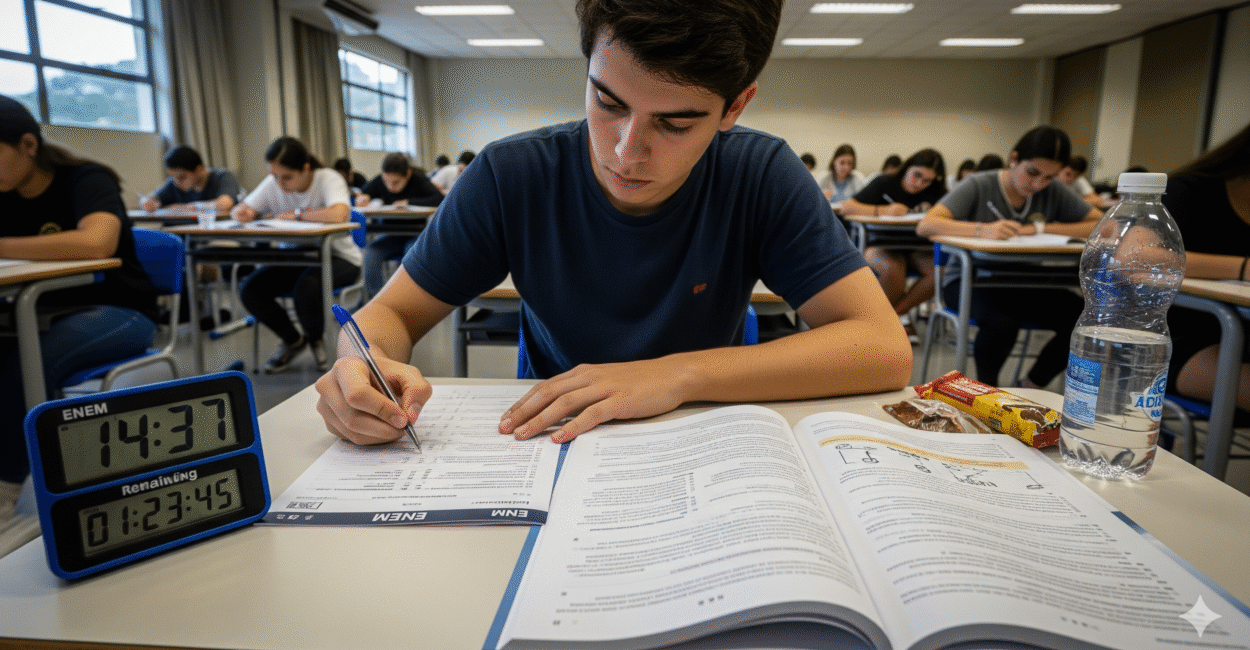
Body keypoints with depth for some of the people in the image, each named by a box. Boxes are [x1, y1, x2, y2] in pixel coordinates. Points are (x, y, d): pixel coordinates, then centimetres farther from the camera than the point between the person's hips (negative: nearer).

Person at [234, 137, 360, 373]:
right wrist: (243, 213, -19)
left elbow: (339, 215, -39)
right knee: (250, 290, -16)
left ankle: (316, 340, -1)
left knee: (307, 286, -35)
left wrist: (297, 214, -24)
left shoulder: (329, 179, -19)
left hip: (338, 258, -6)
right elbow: (241, 211, 7)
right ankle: (293, 340, 12)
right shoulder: (273, 184, -2)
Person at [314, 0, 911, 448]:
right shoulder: (510, 177, -11)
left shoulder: (761, 176, -12)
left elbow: (885, 348, -18)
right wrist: (369, 363, -26)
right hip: (551, 445, 1)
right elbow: (393, 312, -2)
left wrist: (678, 373, -27)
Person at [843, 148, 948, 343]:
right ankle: (902, 317, -7)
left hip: (915, 250, 3)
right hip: (881, 247, -3)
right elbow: (847, 206, -14)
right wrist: (883, 210, -27)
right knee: (892, 268, -38)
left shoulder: (934, 194, 6)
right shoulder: (885, 184, -4)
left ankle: (892, 314, -11)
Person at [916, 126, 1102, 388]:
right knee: (1002, 322, -36)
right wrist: (983, 229, -37)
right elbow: (925, 225, -21)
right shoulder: (979, 186, -8)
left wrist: (1041, 228, -14)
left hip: (1024, 284, 5)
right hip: (969, 280, -5)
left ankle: (1032, 385, 6)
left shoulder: (1055, 193, 4)